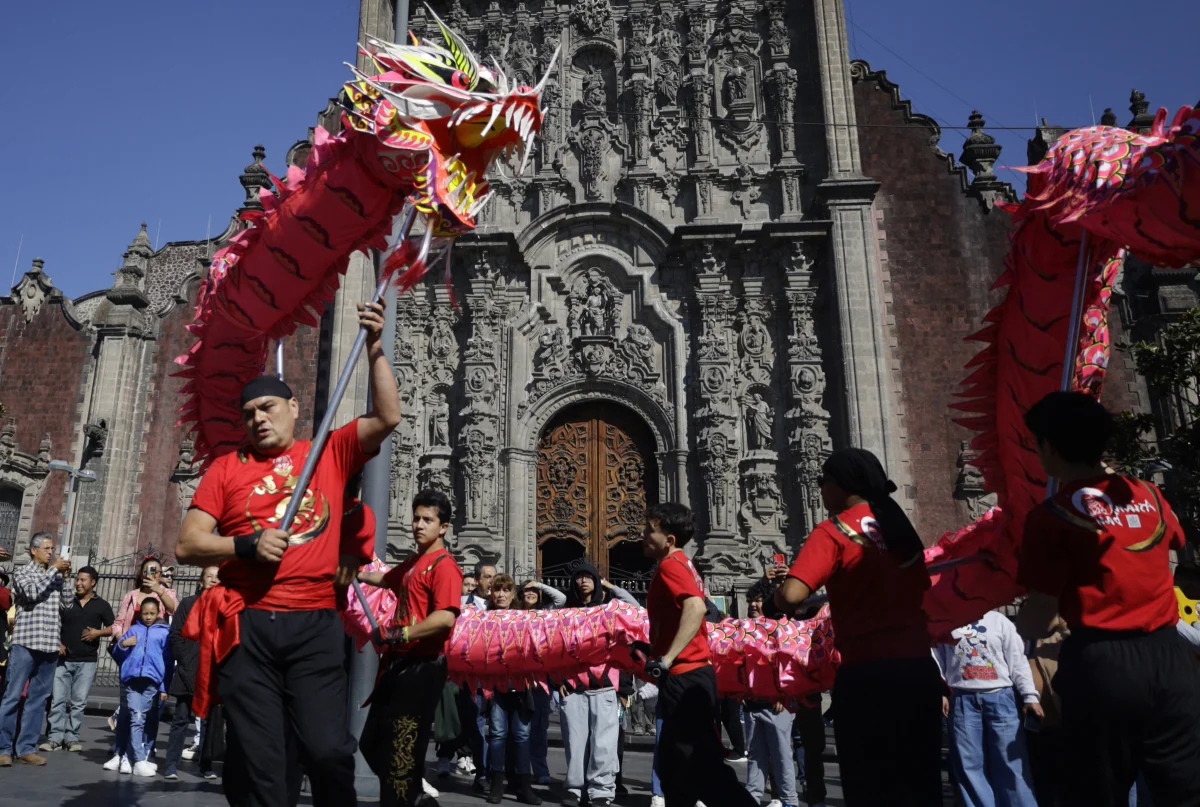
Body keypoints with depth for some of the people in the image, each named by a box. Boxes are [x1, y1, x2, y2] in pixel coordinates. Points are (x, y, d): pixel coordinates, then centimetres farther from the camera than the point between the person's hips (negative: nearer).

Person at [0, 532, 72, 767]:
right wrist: (54, 570, -10)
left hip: (50, 646, 5)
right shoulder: (22, 572, 4)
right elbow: (32, 592, -16)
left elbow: (68, 603, 9)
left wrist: (64, 577, 2)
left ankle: (26, 748, 12)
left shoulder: (55, 576, 16)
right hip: (26, 643, -5)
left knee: (38, 699, 6)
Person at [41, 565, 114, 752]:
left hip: (87, 661, -1)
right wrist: (57, 643, -5)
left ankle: (72, 736, 10)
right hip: (63, 658, 1)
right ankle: (55, 736, 3)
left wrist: (98, 632, -11)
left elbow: (113, 628, 8)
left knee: (79, 702, 2)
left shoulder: (102, 605, 5)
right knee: (57, 699, -3)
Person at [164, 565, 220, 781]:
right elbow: (175, 635, 1)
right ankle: (172, 764, 10)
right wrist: (184, 662, -6)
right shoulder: (188, 603, 5)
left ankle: (206, 765, 14)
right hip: (189, 672, -1)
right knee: (181, 719, 4)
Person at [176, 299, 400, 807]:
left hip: (316, 626, -1)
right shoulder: (227, 467, 12)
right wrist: (247, 545, -9)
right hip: (247, 627, 1)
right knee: (257, 761, 2)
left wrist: (374, 347, -2)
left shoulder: (331, 452, 12)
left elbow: (387, 418, 0)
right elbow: (187, 546, 8)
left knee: (328, 750, -9)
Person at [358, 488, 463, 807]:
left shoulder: (444, 566, -13)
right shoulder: (412, 563, 15)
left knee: (400, 750, -5)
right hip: (398, 662, 10)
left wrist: (401, 634, -24)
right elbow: (386, 579, 38)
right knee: (372, 742, 16)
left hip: (422, 667, -10)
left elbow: (446, 617, -27)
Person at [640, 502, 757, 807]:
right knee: (673, 765, 18)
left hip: (684, 677, -10)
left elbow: (696, 608, -30)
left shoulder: (670, 565, -13)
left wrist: (665, 660, -31)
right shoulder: (681, 564, 17)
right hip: (689, 675, 10)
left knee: (700, 765, -9)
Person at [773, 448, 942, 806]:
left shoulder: (833, 531, -8)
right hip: (919, 668, 6)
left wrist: (781, 598, 0)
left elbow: (791, 596, -22)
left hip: (867, 673, -6)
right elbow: (923, 593, 18)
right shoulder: (900, 525, 12)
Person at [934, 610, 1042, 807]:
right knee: (969, 765, 1)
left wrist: (1029, 695, 0)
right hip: (963, 700, 1)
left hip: (999, 697, 0)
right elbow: (936, 662, 7)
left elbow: (1017, 661, 7)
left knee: (1011, 762, -1)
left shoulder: (998, 620, 10)